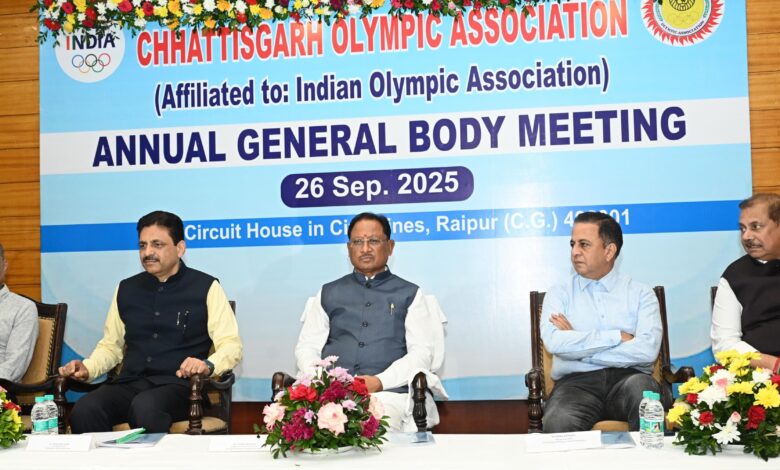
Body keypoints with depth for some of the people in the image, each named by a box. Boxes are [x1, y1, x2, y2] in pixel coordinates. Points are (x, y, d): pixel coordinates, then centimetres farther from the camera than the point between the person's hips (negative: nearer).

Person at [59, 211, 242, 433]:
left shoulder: (205, 287, 5)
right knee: (84, 411, -29)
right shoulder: (126, 289, 19)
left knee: (145, 408, -37)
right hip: (129, 383, 4)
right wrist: (87, 368, 5)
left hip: (177, 384, -3)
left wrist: (208, 365, -21)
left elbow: (231, 345, 0)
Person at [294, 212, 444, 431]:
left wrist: (379, 382, -11)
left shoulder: (409, 294, 16)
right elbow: (306, 347, 18)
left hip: (388, 391, -1)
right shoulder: (328, 294, 23)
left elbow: (422, 353, 5)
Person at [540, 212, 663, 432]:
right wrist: (618, 337, -6)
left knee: (641, 386, -35)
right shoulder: (559, 294, 13)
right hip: (577, 381, -1)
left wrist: (578, 346, -4)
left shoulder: (640, 294, 11)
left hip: (628, 378, 2)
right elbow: (554, 342, -7)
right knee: (558, 423, -36)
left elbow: (647, 350, -7)